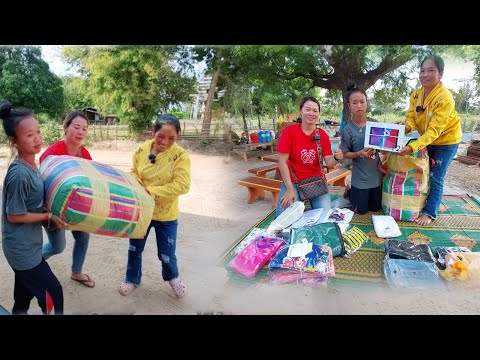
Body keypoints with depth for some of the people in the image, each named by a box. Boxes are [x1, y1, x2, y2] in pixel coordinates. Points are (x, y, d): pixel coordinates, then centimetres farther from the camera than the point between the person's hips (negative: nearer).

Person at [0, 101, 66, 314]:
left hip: (27, 245, 8)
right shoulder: (19, 174, -28)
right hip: (22, 249, -8)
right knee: (53, 294, 4)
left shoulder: (31, 165, -2)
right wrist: (49, 216, -14)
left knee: (25, 293, 26)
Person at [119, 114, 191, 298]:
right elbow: (134, 173, 3)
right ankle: (132, 278, 47)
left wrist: (151, 191, -26)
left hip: (166, 214, -3)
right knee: (134, 248, 19)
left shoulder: (180, 155, -19)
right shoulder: (141, 149, -8)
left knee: (166, 255, 9)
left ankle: (172, 276, 43)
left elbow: (182, 185, -25)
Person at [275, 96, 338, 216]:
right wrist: (290, 189, -16)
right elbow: (282, 161, -11)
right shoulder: (289, 131, -9)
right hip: (293, 181, -2)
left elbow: (329, 163, -3)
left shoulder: (323, 134, 1)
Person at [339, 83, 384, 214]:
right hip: (360, 180, -4)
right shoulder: (347, 129, -15)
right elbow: (345, 154, -10)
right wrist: (360, 153, -26)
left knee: (375, 208, 20)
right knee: (361, 211, 12)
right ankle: (350, 193, 38)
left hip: (377, 176, 4)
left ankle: (354, 193, 44)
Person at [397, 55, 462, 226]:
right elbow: (411, 117, -12)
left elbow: (434, 130, -36)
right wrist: (406, 127, -38)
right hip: (427, 139, 6)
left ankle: (429, 213, 9)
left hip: (446, 139, -6)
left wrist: (412, 147, -49)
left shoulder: (445, 98, -30)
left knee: (435, 178, -3)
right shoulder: (416, 95, -10)